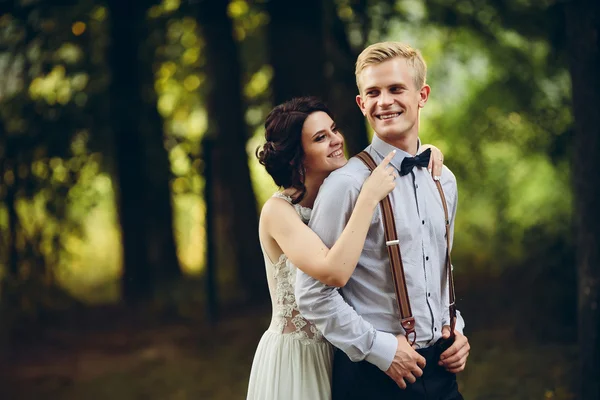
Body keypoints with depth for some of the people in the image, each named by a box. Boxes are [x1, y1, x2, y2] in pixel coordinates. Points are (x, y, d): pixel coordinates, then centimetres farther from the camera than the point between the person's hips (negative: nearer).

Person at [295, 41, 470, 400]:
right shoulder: (348, 184, -13)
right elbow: (313, 294, -14)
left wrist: (455, 328, 5)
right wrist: (379, 348, -15)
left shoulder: (445, 182, 8)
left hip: (439, 368, 6)